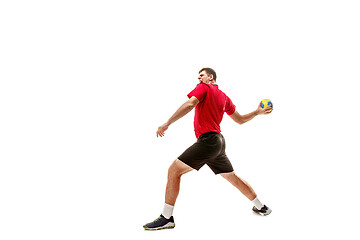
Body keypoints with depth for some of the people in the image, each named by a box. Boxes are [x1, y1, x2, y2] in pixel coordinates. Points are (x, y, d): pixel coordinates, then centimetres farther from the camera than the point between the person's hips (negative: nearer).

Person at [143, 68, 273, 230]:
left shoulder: (204, 88, -1)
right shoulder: (224, 97, 20)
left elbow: (189, 104, -19)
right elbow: (240, 120, 26)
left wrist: (167, 123, -26)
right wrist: (258, 112, 42)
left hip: (207, 140, -9)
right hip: (219, 142, 9)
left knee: (174, 170, -9)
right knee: (233, 177, 22)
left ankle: (166, 218, -12)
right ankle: (261, 207, 35)